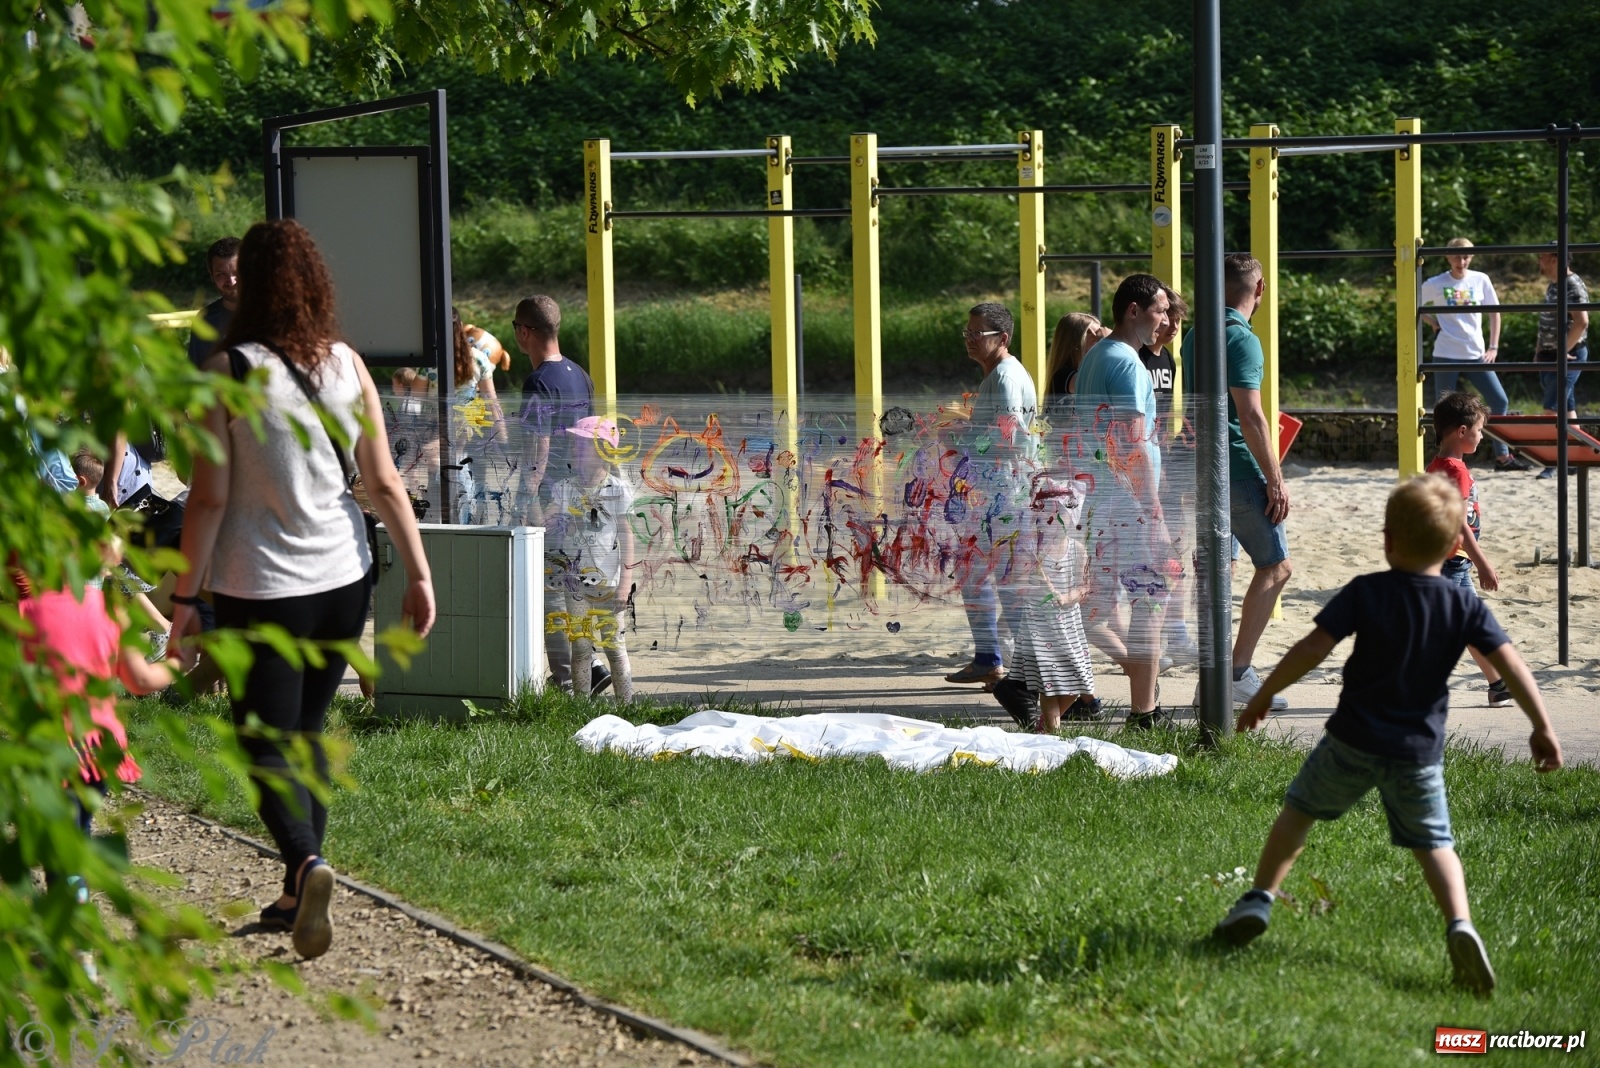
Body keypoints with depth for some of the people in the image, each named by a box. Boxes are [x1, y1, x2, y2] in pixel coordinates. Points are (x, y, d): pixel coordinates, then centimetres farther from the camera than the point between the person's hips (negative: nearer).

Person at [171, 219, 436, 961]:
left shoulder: (227, 371, -11)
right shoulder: (347, 365, 0)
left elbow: (209, 499, -11)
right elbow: (384, 483, 1)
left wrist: (185, 598, -5)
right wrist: (419, 573, 7)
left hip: (259, 588, -4)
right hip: (342, 580, 4)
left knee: (268, 746, 1)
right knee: (308, 733, 19)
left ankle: (307, 863, -25)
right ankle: (298, 896, 24)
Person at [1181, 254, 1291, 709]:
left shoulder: (1196, 336, 14)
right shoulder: (1242, 340, -14)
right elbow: (1250, 417, -19)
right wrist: (1276, 480, -16)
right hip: (1237, 472, -8)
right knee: (1275, 565, 0)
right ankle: (1239, 671, -6)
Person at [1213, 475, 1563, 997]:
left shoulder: (1365, 592, -8)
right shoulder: (1466, 606, -3)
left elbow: (1313, 648, -12)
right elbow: (1511, 664, -6)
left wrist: (1263, 696, -2)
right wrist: (1542, 727, 1)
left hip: (1353, 742, -1)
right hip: (1419, 752, 1)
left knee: (1299, 810, 20)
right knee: (1434, 842, 9)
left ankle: (1259, 899, 18)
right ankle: (1460, 924, -14)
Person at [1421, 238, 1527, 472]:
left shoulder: (1480, 280, 4)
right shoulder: (1435, 285, -1)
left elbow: (1494, 313, 12)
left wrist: (1493, 347, 5)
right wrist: (1433, 323, -3)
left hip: (1476, 354, 2)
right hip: (1446, 355, -2)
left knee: (1500, 401, -4)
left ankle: (1502, 457, 6)